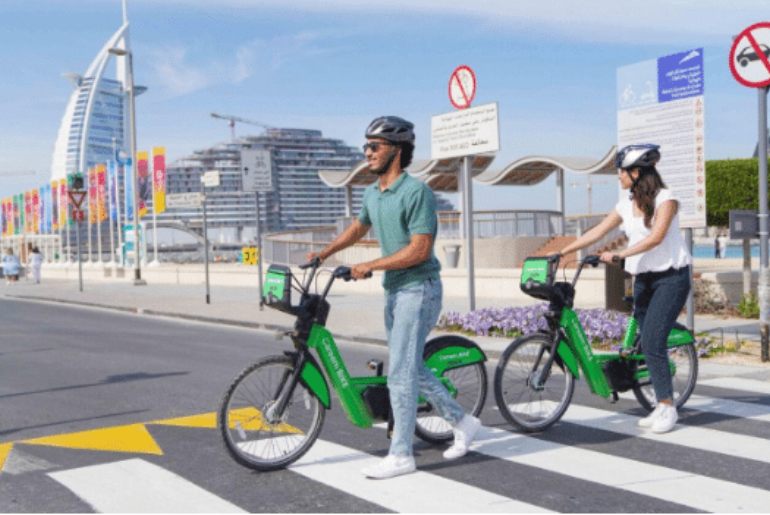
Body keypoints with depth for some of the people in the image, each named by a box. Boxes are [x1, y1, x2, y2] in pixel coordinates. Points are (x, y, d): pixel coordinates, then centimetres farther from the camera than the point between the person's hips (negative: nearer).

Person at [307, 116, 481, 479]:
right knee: (411, 369, 15)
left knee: (401, 373, -7)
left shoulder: (416, 192, -17)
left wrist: (369, 266, -21)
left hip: (419, 289, -9)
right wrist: (325, 252, 18)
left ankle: (400, 456, 2)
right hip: (394, 290, 9)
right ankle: (461, 421, 29)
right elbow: (358, 227, 28)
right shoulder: (372, 193, 9)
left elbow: (419, 249, -23)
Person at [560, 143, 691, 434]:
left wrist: (619, 255, -29)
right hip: (643, 277, 7)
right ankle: (663, 406, 13)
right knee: (649, 344, 4)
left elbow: (656, 237, -23)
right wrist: (562, 252, 3)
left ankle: (667, 407, -6)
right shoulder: (627, 204, 8)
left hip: (671, 276, -7)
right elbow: (597, 231, 8)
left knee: (652, 341, -15)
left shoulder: (665, 199, -11)